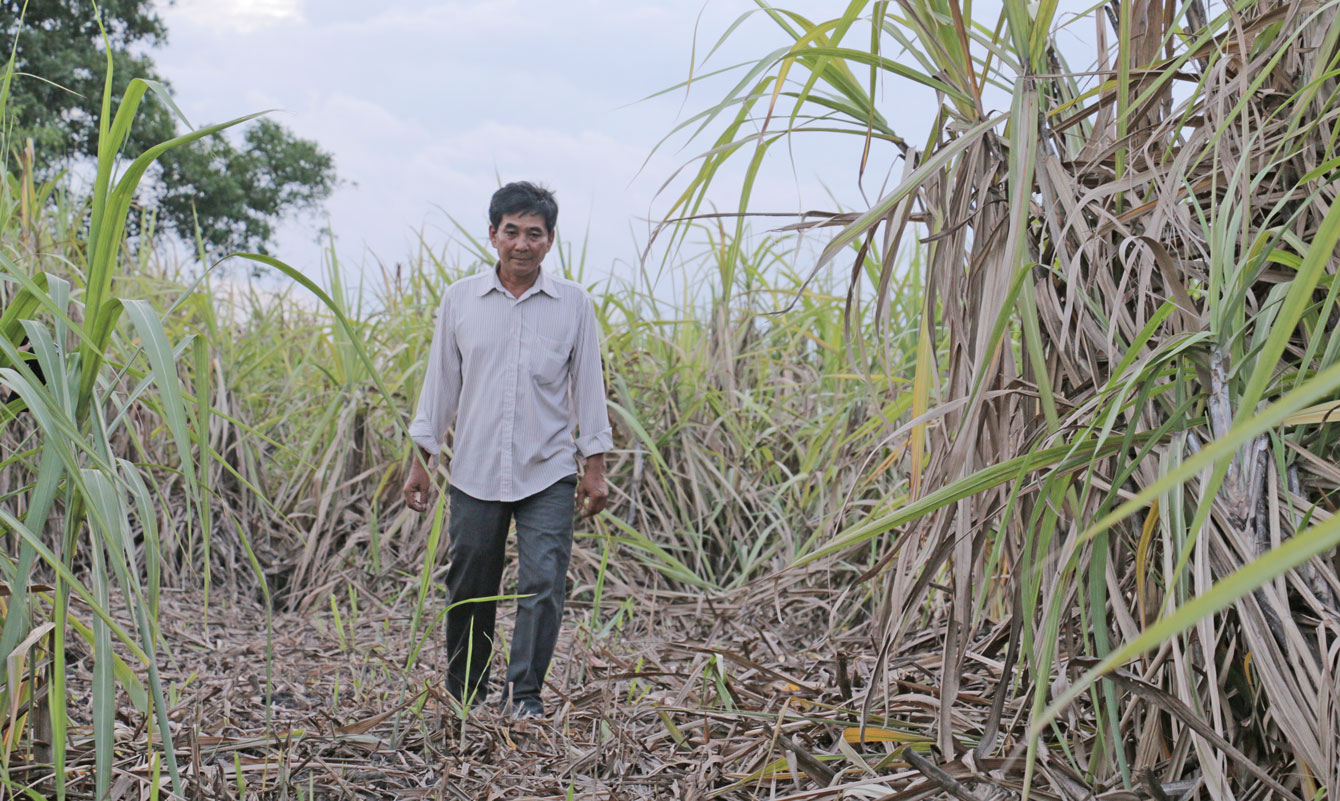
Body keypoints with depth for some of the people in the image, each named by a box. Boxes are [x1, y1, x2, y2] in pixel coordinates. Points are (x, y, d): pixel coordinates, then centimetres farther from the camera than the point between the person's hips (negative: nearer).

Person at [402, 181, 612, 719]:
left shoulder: (573, 304, 1)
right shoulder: (460, 300, 3)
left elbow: (588, 386, 5)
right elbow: (440, 384, 9)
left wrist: (595, 468, 2)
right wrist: (420, 462, 8)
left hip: (548, 474, -1)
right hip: (475, 473, 1)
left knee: (542, 583, -11)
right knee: (469, 591, 9)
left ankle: (524, 695, -2)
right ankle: (463, 694, 26)